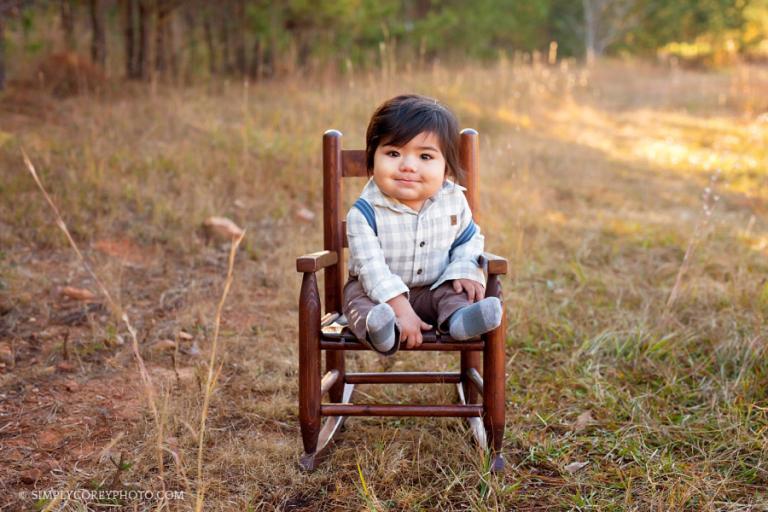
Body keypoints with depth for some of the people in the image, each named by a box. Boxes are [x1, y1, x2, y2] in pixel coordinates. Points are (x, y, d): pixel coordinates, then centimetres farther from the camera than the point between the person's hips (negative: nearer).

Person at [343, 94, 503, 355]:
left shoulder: (453, 200, -9)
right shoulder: (365, 212, -22)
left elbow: (468, 240, 7)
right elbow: (370, 266, -28)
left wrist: (465, 271, -14)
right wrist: (400, 308, -38)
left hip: (433, 289, 4)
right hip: (380, 292, -3)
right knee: (358, 296, -31)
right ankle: (377, 325, -59)